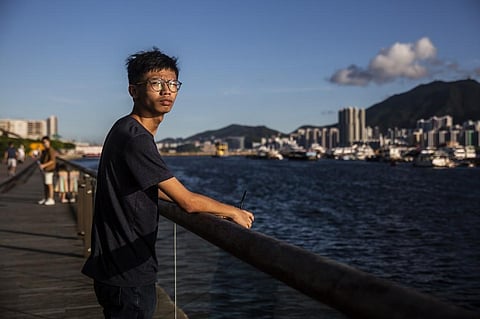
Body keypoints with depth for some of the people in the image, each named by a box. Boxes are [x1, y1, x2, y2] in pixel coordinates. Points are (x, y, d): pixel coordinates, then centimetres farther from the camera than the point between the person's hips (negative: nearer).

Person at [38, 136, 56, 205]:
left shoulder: (51, 150, -14)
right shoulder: (44, 151, 15)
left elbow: (52, 161, -20)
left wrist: (44, 165, -23)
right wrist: (40, 163, 4)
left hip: (49, 169, -9)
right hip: (44, 169, 9)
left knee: (49, 184, -7)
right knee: (45, 184, 12)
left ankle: (51, 199, -4)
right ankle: (45, 199, 19)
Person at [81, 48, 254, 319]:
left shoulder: (126, 130, 10)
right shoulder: (136, 139, -22)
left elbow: (149, 189, 22)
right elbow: (187, 201, -20)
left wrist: (209, 210, 22)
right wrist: (233, 212, -3)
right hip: (127, 276, -10)